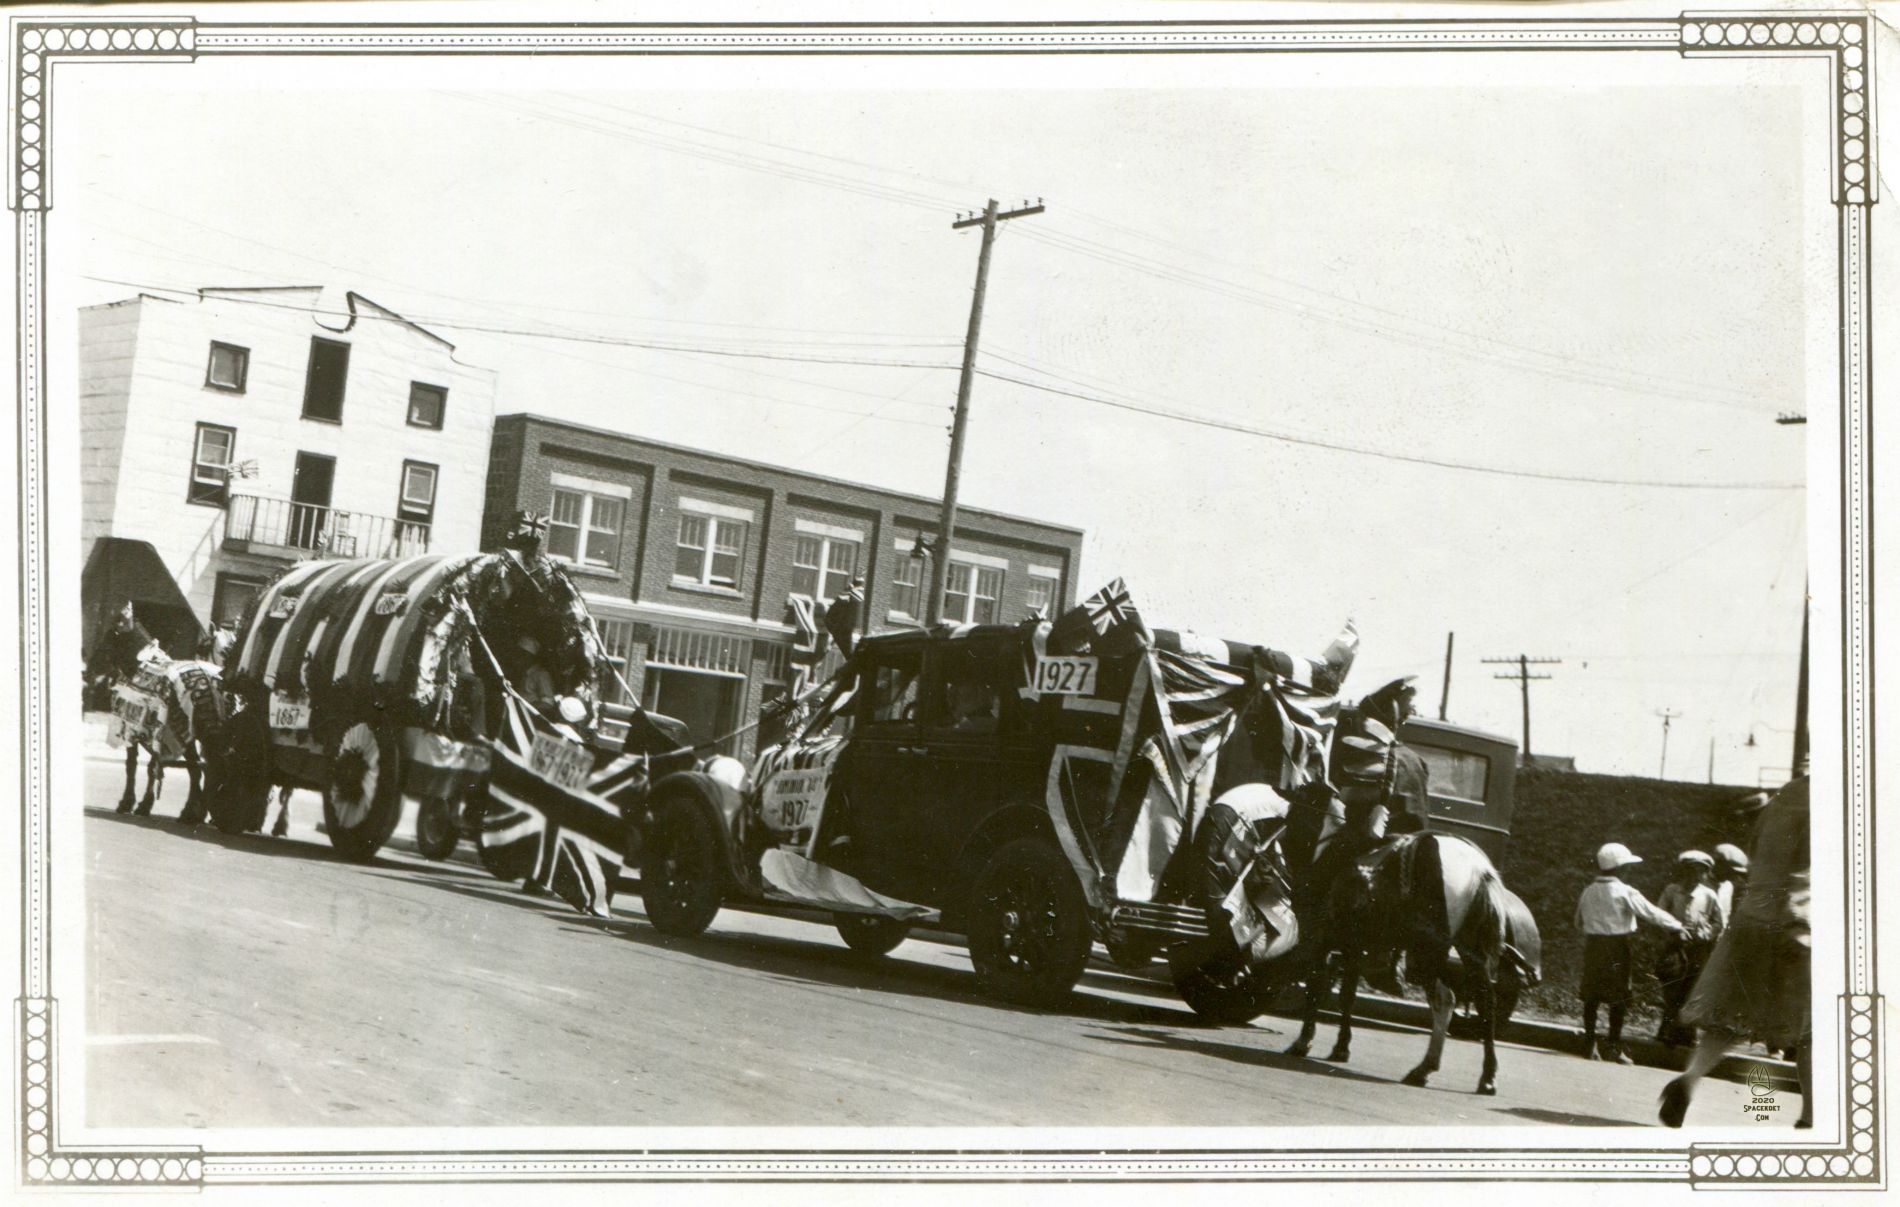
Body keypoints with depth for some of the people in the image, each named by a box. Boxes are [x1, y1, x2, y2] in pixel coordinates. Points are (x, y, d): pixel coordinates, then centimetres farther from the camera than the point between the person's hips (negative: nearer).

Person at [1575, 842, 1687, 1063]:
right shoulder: (1624, 892, -9)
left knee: (1591, 996, 9)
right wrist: (1677, 927, 5)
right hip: (1617, 946, -5)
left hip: (1592, 945, 5)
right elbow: (1651, 913, -6)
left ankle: (1590, 1044, 11)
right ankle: (1613, 1046, 3)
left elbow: (1579, 923, 17)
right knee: (1619, 998, 2)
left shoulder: (1588, 893, 7)